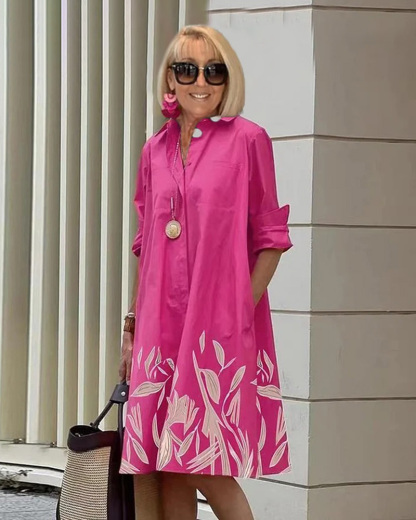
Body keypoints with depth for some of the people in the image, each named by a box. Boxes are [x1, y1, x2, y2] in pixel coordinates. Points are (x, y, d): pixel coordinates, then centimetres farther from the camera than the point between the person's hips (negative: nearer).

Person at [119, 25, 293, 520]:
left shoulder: (247, 139, -1)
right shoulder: (156, 150, 13)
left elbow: (270, 240, -1)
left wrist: (242, 309, -11)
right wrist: (133, 325, 15)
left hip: (221, 329, -5)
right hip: (162, 327, 5)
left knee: (204, 466, -9)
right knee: (170, 470, 5)